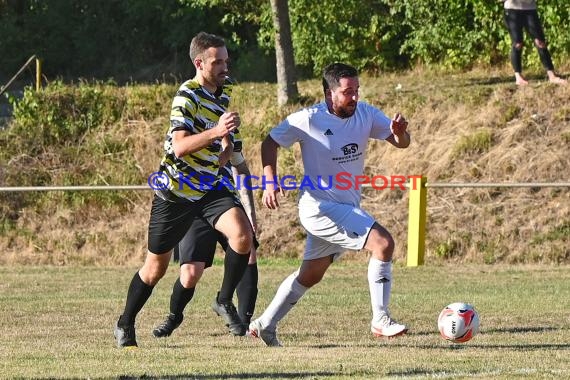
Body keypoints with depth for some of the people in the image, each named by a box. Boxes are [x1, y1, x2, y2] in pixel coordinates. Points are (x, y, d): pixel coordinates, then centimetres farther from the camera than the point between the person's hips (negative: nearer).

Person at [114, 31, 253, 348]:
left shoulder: (224, 89, 6)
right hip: (176, 190, -5)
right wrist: (215, 132, -41)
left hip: (209, 187, 5)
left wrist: (226, 144, 10)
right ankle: (126, 325, 26)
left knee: (243, 235, -22)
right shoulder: (188, 96, -18)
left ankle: (225, 302, -2)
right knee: (157, 266, 6)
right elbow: (179, 146, -31)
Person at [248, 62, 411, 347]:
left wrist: (400, 131, -24)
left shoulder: (366, 115, 0)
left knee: (310, 276, 19)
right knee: (383, 243, -21)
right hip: (319, 206, -7)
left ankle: (265, 325, 33)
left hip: (348, 208, 8)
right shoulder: (308, 120, -14)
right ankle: (380, 321, -15)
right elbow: (270, 142, -2)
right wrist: (270, 182, -12)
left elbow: (401, 143, 0)